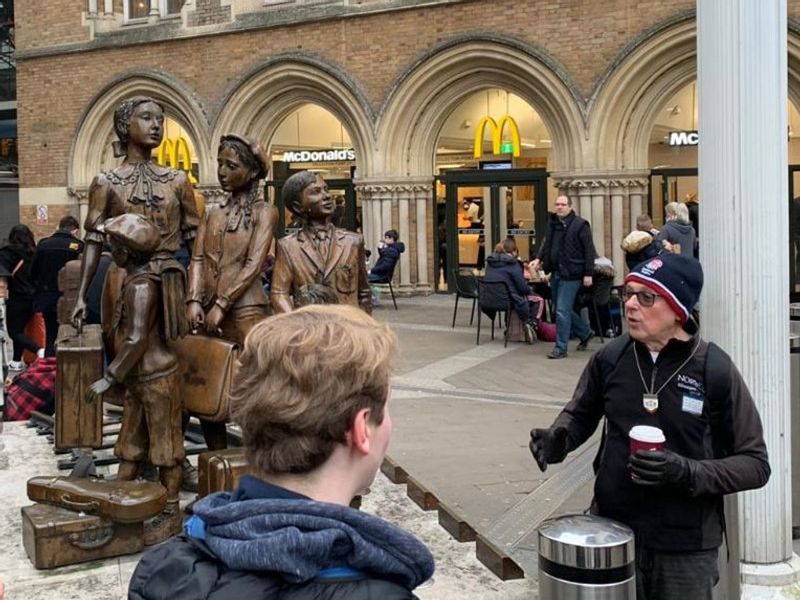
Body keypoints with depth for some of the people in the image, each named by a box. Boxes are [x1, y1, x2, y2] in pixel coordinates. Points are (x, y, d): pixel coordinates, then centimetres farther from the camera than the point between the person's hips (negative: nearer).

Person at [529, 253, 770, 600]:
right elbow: (581, 414, 13)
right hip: (611, 533, 3)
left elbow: (755, 463, -7)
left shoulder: (715, 371, -12)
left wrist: (688, 472, -22)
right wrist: (558, 439, -8)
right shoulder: (610, 358, -4)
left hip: (686, 548, -2)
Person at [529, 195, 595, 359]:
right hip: (556, 273, 8)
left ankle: (560, 348, 1)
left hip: (571, 274, -7)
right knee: (565, 309, 16)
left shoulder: (580, 225, -9)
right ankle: (585, 333, 36)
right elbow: (547, 244, 17)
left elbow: (589, 250, -10)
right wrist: (538, 259, -2)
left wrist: (588, 273, -14)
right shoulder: (553, 224, 10)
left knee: (562, 310, -8)